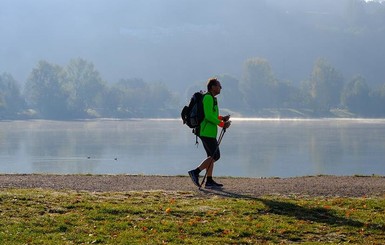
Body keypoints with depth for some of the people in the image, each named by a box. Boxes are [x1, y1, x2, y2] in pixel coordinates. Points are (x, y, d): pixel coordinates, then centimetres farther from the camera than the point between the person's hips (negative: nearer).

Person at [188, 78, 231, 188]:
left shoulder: (211, 98, 19)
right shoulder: (208, 98, -14)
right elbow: (208, 116, -22)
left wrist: (222, 118, 13)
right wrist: (222, 124, -16)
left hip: (208, 132, 11)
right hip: (207, 132, -11)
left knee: (212, 156, 10)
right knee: (215, 156, -9)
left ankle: (209, 181, 9)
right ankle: (195, 172, -10)